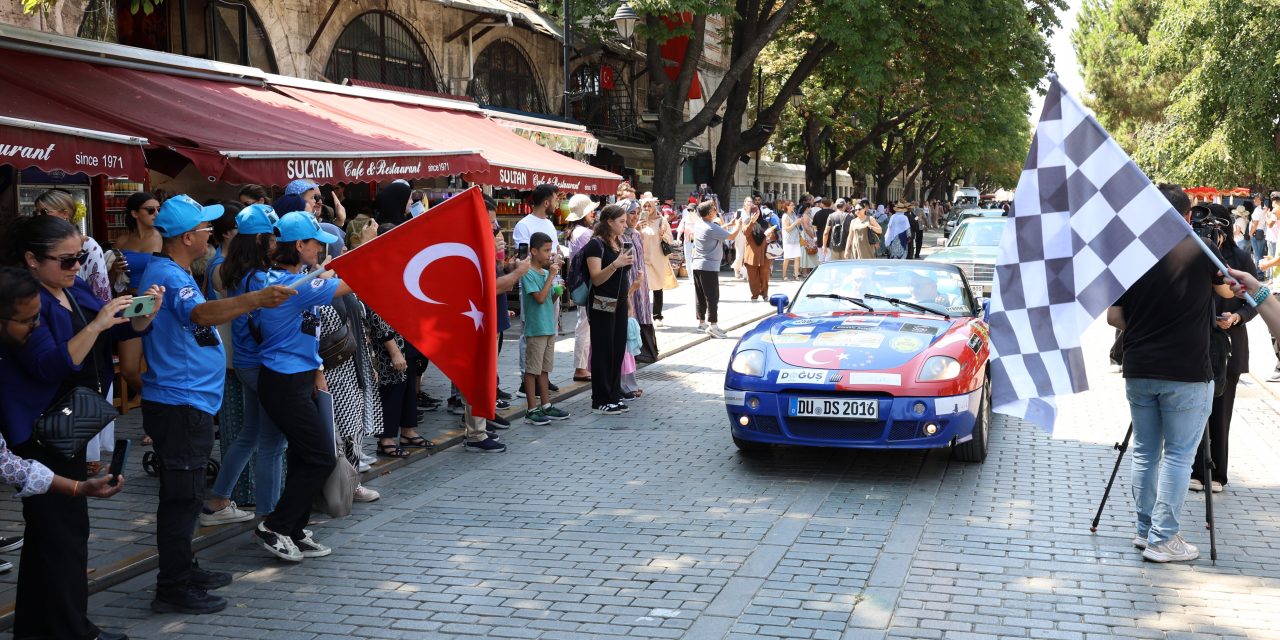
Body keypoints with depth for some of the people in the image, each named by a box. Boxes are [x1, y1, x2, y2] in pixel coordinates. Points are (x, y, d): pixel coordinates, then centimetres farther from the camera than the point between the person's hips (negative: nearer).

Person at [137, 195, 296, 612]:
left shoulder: (170, 272, 15)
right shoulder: (169, 275, -19)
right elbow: (201, 313, -39)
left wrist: (248, 304, 27)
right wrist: (254, 299, -52)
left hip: (184, 401, 11)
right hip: (180, 403, -11)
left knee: (184, 494, 18)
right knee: (183, 495, -5)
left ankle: (183, 572, 30)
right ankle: (173, 590, 2)